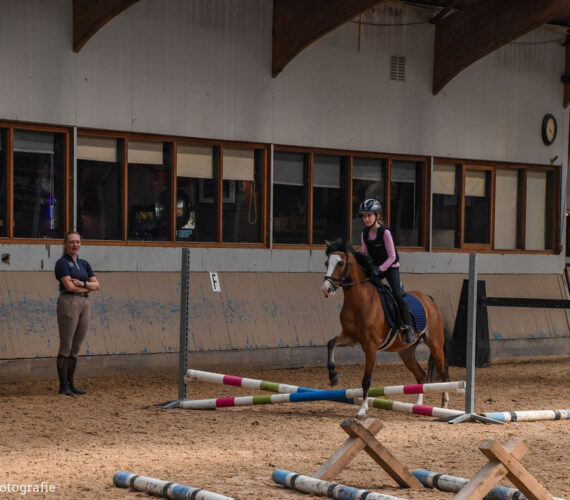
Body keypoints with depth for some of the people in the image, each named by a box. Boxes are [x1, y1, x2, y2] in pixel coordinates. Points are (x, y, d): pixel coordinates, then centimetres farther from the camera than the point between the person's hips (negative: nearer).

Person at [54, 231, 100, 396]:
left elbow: (96, 285, 11)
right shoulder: (62, 262, -3)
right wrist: (88, 287, 0)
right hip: (69, 302, -7)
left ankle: (70, 384, 11)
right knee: (66, 347, -6)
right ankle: (63, 386, -4)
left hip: (85, 303, 7)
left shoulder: (84, 264, 18)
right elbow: (69, 286, -14)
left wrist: (82, 283, -8)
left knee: (76, 347, 8)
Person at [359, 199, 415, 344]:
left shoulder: (385, 232, -17)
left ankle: (408, 328, -11)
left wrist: (380, 269, -23)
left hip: (391, 268, -6)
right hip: (376, 268, 6)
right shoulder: (364, 235, 1)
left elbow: (392, 257, -16)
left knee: (397, 296, -20)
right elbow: (365, 255, 10)